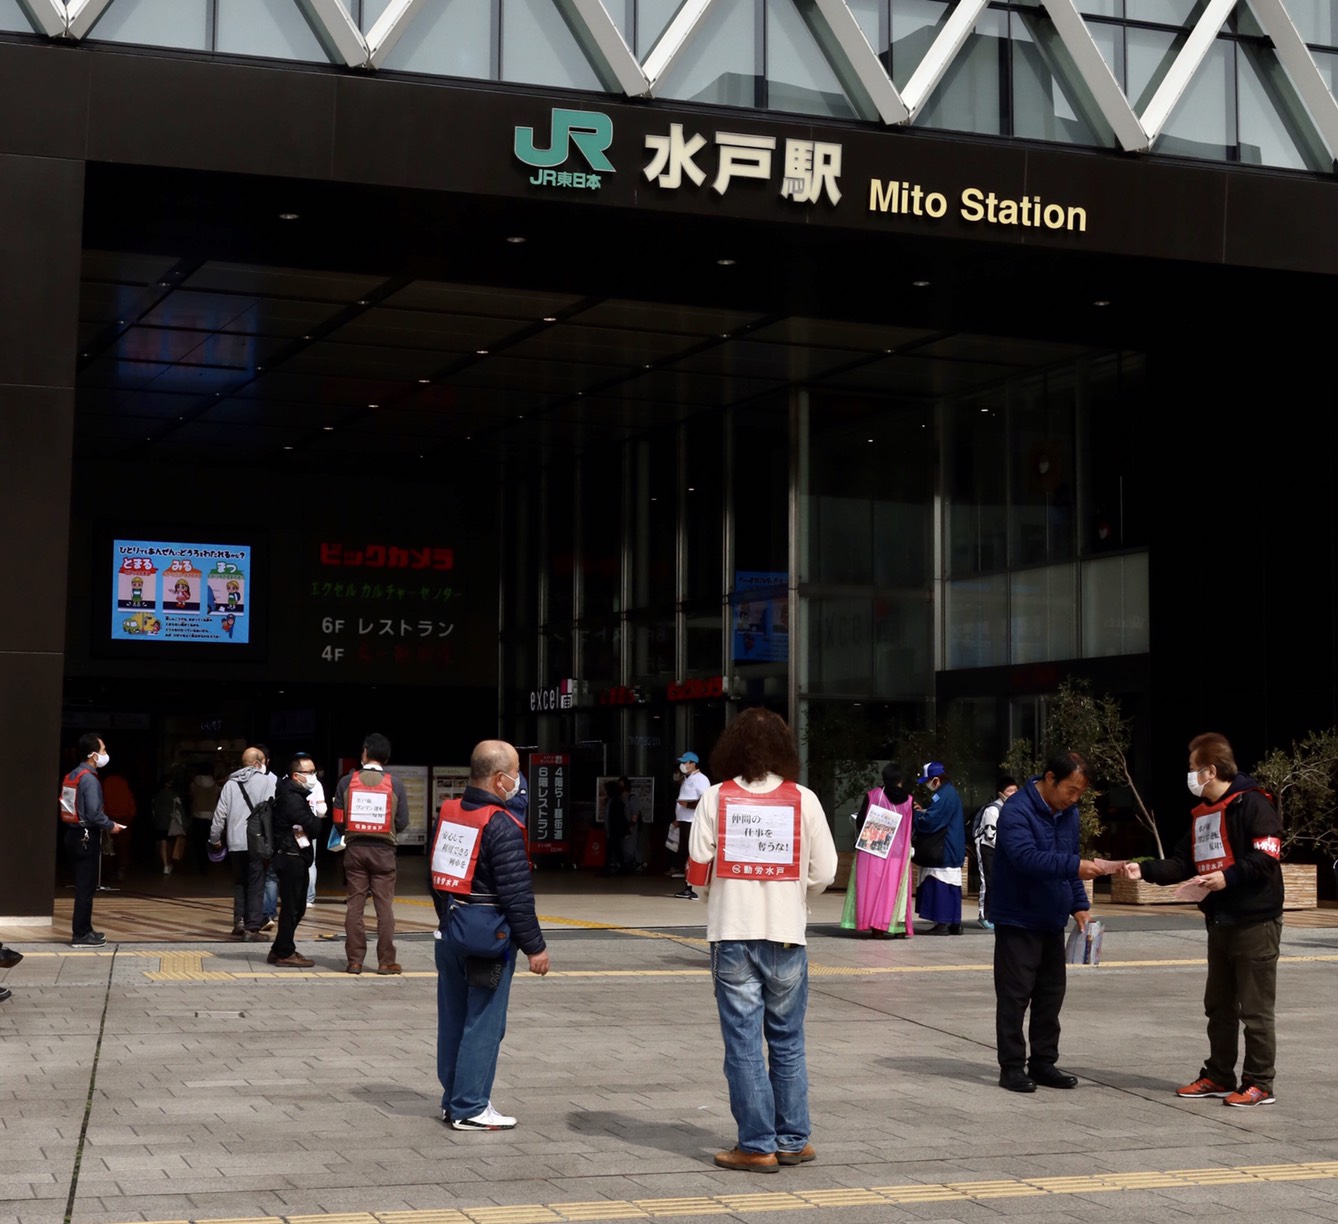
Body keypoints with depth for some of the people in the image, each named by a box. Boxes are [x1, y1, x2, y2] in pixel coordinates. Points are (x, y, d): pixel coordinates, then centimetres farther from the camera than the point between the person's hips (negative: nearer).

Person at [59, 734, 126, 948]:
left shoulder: (72, 776, 10)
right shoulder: (89, 779, -18)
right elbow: (94, 814, -23)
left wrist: (106, 823, 14)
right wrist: (110, 826, -7)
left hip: (74, 834, 9)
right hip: (86, 838, -9)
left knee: (84, 885, 17)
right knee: (86, 887, -3)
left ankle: (84, 929, 25)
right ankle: (80, 935, 1)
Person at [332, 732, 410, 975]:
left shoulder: (347, 781, -2)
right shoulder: (395, 784, -4)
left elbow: (338, 819, -1)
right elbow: (402, 823, -2)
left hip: (355, 848, 1)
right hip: (383, 849, -1)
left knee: (355, 905, 6)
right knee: (384, 906, 2)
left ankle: (354, 960, 6)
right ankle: (386, 961, 1)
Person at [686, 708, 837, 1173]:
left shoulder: (716, 798, -3)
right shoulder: (803, 800, -2)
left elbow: (698, 867, -4)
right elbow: (823, 871, -3)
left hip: (732, 933, -1)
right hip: (786, 934, 1)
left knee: (743, 1042, 4)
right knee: (787, 1042, 13)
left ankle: (757, 1145, 5)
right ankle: (793, 1139, 18)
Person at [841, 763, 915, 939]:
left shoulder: (872, 795, -6)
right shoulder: (908, 800, 0)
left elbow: (860, 822, -4)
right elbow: (912, 826, 8)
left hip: (873, 851, -2)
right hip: (899, 852, 2)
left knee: (872, 885, 2)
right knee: (894, 887, 8)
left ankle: (875, 927, -2)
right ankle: (899, 926, 8)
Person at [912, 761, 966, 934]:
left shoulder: (943, 796, -17)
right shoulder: (951, 793, 16)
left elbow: (929, 822, -21)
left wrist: (916, 814, -5)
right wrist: (923, 811, 14)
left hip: (942, 853, -11)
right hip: (952, 852, 11)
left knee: (940, 886, -8)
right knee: (952, 886, 12)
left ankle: (943, 923, -9)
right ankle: (954, 923, 16)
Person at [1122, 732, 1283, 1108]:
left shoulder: (1252, 804, -12)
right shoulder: (1202, 813, 15)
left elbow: (1265, 858, -20)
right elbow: (1183, 863, 15)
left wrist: (1228, 877, -28)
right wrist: (1144, 870, 2)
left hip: (1255, 922, -9)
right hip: (1220, 922, 9)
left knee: (1255, 1008, -2)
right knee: (1218, 1006, 15)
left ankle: (1259, 1083, 5)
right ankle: (1219, 1076, 24)